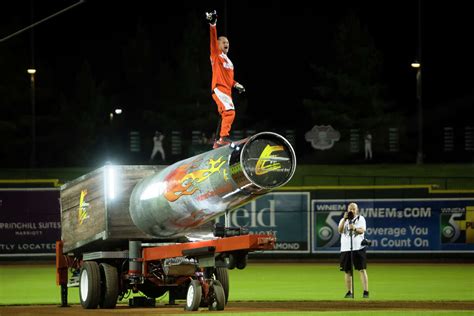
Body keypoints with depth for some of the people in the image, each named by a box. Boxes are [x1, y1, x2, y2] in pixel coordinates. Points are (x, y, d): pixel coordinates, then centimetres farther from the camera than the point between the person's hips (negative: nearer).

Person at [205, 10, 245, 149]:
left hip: (227, 90, 9)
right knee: (230, 111, -25)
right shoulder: (216, 54, 4)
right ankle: (224, 137, -33)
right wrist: (212, 25, -22)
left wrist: (236, 85, 14)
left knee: (225, 116, 8)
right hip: (218, 88, -9)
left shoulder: (228, 60, 25)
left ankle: (218, 142, 13)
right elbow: (213, 40, -10)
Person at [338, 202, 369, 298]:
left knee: (362, 270, -9)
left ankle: (366, 291, -12)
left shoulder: (361, 218, 6)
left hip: (358, 247, -3)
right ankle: (349, 292, 12)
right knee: (347, 271, 5)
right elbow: (340, 230, -4)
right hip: (345, 248, 3)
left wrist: (355, 228, -32)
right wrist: (344, 219, -15)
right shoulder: (343, 220, 15)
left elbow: (362, 230, -11)